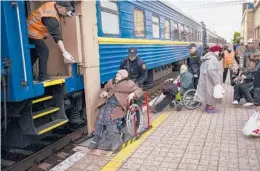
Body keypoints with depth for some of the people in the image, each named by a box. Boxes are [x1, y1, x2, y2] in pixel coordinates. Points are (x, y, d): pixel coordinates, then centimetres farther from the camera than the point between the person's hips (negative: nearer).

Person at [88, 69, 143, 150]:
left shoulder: (128, 83, 8)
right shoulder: (111, 81, 24)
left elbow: (139, 90, 7)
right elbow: (105, 89, 34)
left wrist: (132, 94, -13)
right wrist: (104, 92, 10)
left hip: (118, 105, -5)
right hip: (108, 102, 5)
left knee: (109, 117, -31)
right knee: (100, 116, -23)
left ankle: (109, 142, -23)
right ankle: (95, 140, -19)